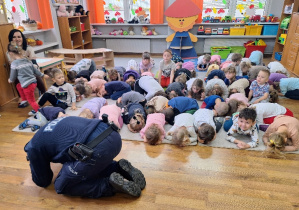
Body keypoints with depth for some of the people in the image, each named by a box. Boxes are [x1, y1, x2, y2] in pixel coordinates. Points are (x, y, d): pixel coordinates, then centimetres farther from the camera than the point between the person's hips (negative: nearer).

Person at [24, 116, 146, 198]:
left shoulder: (34, 146, 14)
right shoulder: (56, 123, 33)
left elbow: (43, 181, 27)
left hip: (97, 150, -8)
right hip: (113, 135, 8)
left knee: (61, 186, 17)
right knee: (95, 166, 38)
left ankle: (111, 184, 3)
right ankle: (121, 169, 13)